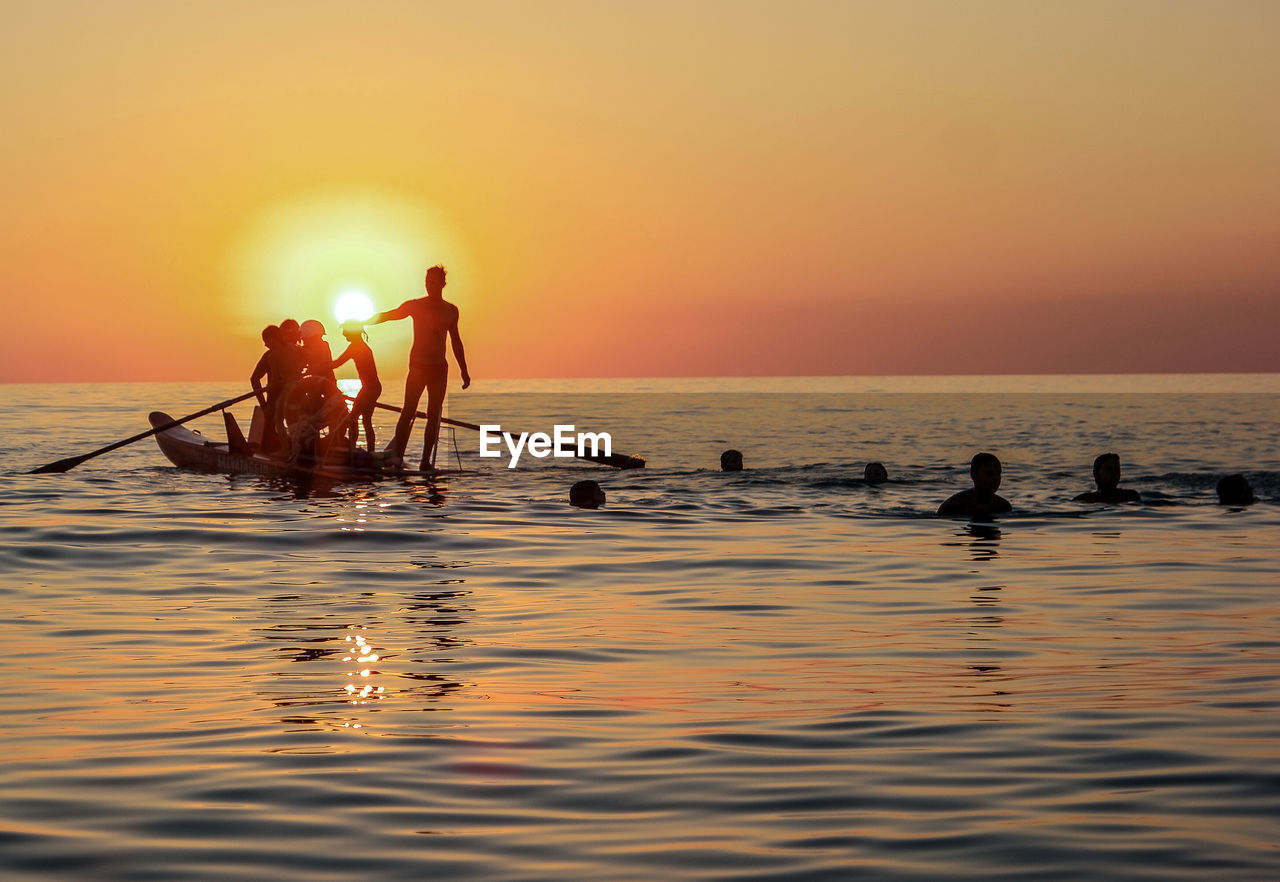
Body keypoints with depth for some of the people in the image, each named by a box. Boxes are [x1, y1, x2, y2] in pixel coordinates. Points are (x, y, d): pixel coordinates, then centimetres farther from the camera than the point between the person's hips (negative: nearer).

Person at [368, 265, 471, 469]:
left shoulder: (451, 311, 11)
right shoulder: (415, 306, 1)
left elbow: (456, 341, 21)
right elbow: (387, 315, 2)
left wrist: (464, 370, 21)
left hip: (439, 368, 4)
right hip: (418, 366, -4)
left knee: (433, 415, 1)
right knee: (408, 412, -13)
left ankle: (426, 460, 4)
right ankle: (396, 456, -13)